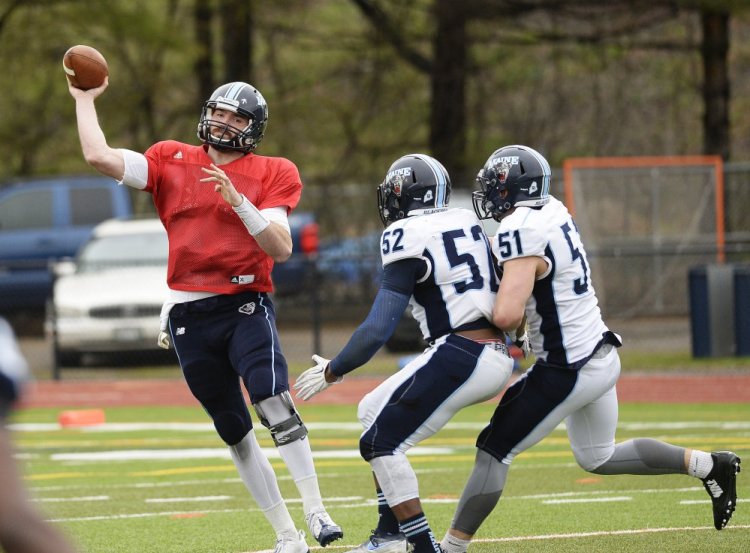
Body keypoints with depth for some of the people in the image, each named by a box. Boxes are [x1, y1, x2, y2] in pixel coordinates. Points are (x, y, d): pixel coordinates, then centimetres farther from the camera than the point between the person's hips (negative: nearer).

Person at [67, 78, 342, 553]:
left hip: (245, 306, -3)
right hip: (190, 316, 3)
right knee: (236, 433, 6)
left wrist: (239, 201, -20)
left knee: (275, 404, -25)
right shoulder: (173, 162, 8)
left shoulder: (271, 175, 2)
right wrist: (85, 100, 9)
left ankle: (316, 514, -21)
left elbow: (282, 249, -10)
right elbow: (100, 157, -1)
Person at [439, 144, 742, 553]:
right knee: (599, 458, 26)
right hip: (600, 355, 9)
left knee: (494, 452, -2)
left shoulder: (521, 235, -22)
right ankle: (709, 466, 27)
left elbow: (507, 315, -31)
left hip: (569, 372, -9)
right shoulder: (553, 212, 4)